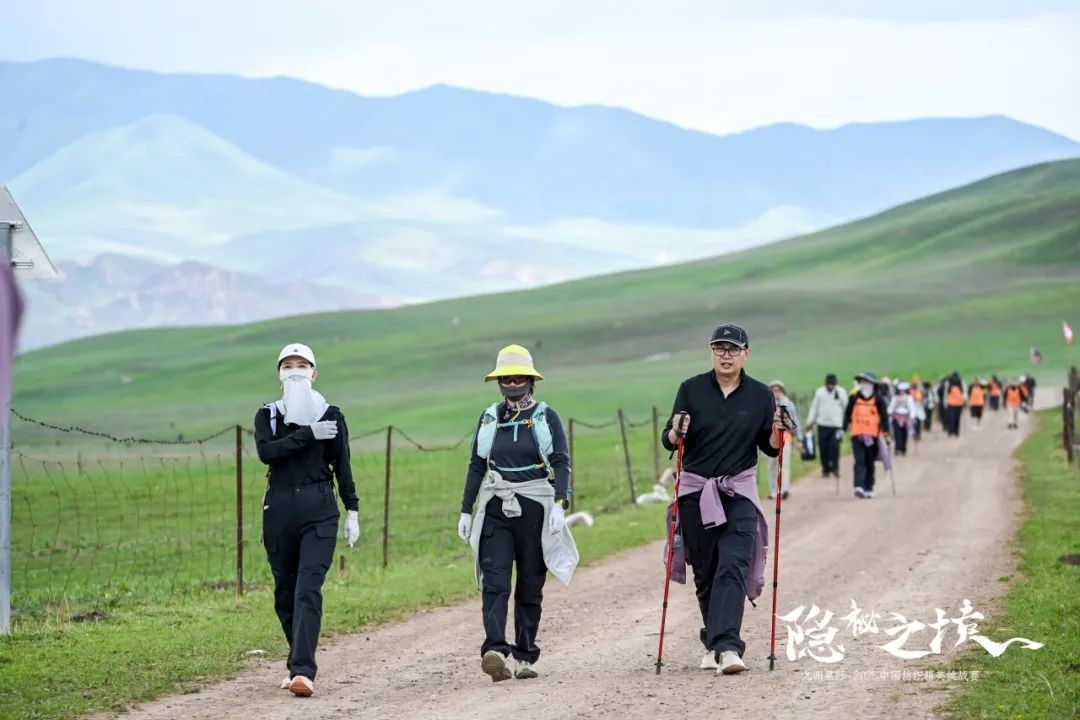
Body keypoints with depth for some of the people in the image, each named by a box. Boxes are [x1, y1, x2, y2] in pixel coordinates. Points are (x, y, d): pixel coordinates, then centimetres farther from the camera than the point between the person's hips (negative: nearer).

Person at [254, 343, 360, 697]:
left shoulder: (331, 416, 8)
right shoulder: (267, 416, 9)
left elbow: (342, 466, 9)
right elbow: (266, 452, -11)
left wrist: (352, 511, 5)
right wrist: (309, 434, -14)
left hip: (319, 511, -2)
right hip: (279, 509, 2)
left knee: (308, 590, -14)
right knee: (284, 593, 7)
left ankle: (302, 671, -24)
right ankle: (300, 663, 22)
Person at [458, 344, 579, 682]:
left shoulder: (546, 417, 1)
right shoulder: (489, 418, 10)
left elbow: (561, 464, -4)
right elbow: (476, 466, 14)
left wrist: (559, 505, -17)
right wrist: (466, 511, 10)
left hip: (535, 508, -2)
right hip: (496, 508, 2)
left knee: (530, 585, 4)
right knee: (494, 581, -13)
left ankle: (525, 656, 11)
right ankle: (495, 650, -25)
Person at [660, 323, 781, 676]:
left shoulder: (760, 395, 3)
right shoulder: (692, 389, 1)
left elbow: (769, 448, 9)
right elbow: (669, 440, 1)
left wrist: (777, 433, -13)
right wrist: (676, 432, -21)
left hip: (739, 493, -1)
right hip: (696, 491, 1)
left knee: (733, 567, -15)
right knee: (705, 572, 5)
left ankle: (726, 646, -25)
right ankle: (714, 644, 19)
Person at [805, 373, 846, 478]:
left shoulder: (840, 393, 3)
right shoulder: (819, 392, 6)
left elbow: (846, 408, 9)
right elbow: (814, 408, 9)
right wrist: (810, 422, 5)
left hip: (836, 425, -2)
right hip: (822, 425, 2)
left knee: (835, 446, -13)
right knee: (823, 448, 2)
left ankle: (835, 468, -3)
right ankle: (825, 469, 12)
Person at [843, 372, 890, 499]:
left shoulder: (878, 399, 1)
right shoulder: (854, 398, 5)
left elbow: (884, 415, -1)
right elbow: (847, 413, 12)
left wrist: (885, 430, -10)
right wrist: (844, 428, 8)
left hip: (872, 436, 0)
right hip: (857, 435, 0)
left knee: (870, 463, 9)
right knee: (860, 461, -11)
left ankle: (869, 489, 16)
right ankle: (859, 487, -21)